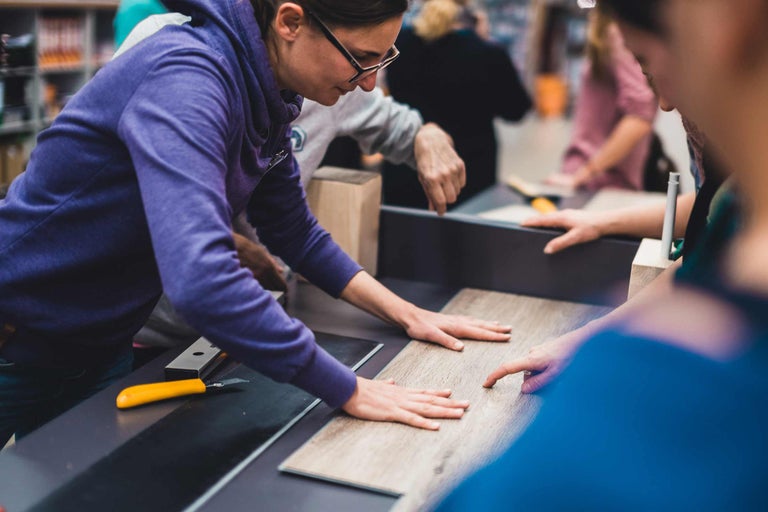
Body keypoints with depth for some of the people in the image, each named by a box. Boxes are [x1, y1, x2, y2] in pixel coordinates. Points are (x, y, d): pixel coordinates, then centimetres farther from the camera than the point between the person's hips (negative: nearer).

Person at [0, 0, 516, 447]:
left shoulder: (265, 92, -5)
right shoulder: (186, 78, -31)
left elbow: (296, 232, 7)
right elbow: (201, 278, -43)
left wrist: (408, 313, 1)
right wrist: (351, 391, -35)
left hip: (102, 344, 8)